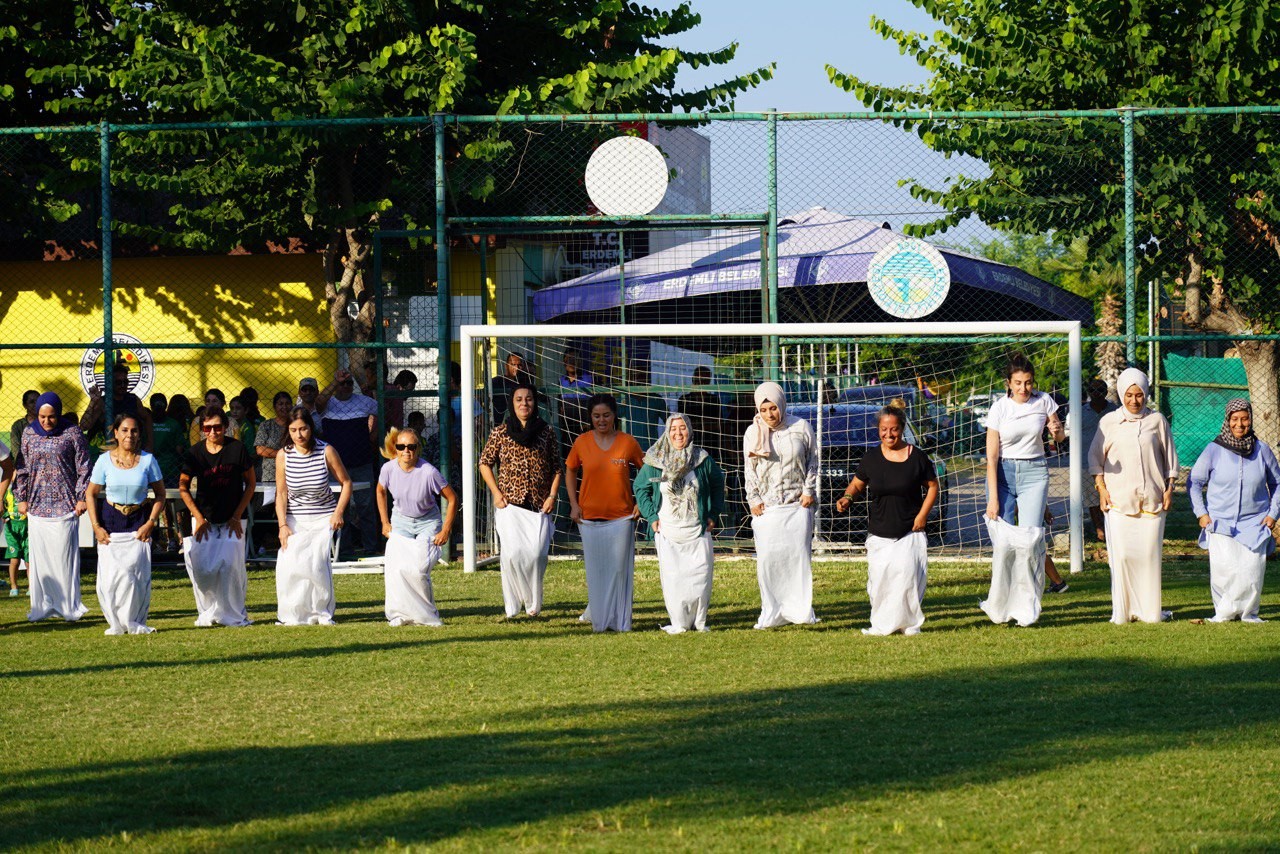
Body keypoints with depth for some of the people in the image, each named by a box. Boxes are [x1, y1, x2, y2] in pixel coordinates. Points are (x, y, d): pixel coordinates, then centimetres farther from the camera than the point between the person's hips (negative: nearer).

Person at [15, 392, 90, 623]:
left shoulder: (72, 433, -3)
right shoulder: (29, 434, 7)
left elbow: (83, 467, -1)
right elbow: (23, 468, 13)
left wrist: (81, 498, -5)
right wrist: (21, 498, 9)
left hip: (65, 506, -3)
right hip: (37, 505, 3)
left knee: (65, 555, -4)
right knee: (39, 556, 3)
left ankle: (69, 607, 1)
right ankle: (42, 606, 9)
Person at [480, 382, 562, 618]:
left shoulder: (546, 432, 7)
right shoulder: (501, 432, 5)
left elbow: (557, 468, 11)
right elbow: (485, 463, 11)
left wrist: (552, 496, 0)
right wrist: (496, 493, 1)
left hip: (539, 505, 0)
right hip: (510, 503, 0)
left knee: (536, 554, -12)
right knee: (512, 553, -14)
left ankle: (534, 604, 6)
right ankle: (512, 605, -2)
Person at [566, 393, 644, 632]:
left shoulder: (628, 442, -2)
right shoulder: (582, 443, 0)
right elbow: (570, 471, 14)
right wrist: (574, 503, 5)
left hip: (622, 516, -1)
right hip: (590, 516, 1)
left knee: (620, 568, 0)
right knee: (595, 569, 4)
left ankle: (620, 621, 9)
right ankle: (598, 616, 20)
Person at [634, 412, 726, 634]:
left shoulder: (703, 460, 1)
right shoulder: (654, 462, -1)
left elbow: (717, 486, 16)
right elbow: (640, 488, 10)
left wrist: (714, 515, 8)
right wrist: (651, 517, 2)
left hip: (698, 530, 1)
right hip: (667, 531, -1)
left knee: (700, 576, -3)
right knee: (672, 577, -4)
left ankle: (699, 621, 9)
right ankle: (678, 623, 3)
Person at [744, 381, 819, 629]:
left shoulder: (801, 427, 0)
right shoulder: (753, 432, 3)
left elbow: (812, 461, 8)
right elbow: (749, 469, 7)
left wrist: (809, 490, 0)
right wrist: (754, 500, 0)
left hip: (797, 504, -1)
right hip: (767, 506, 1)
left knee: (799, 553, -6)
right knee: (767, 558, -4)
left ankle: (801, 609, 2)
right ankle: (772, 613, 3)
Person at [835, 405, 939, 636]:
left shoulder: (916, 457, -1)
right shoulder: (871, 458, 5)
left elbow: (932, 486, 7)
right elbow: (857, 484, 15)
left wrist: (923, 515, -3)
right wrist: (847, 497, -8)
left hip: (909, 531, -2)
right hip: (879, 534, 2)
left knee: (907, 575, -12)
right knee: (879, 579, -3)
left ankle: (910, 623, 0)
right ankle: (882, 625, 7)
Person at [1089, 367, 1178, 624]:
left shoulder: (1156, 421, 8)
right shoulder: (1109, 422, 6)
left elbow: (1169, 457, 14)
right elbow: (1096, 457, 10)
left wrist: (1169, 488, 7)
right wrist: (1101, 488, 0)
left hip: (1152, 498, 1)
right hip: (1119, 498, -1)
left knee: (1149, 553, -1)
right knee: (1121, 554, -6)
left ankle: (1149, 609, 7)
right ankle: (1121, 610, -2)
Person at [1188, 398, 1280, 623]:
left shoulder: (1262, 450, 4)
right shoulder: (1214, 450, -1)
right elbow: (1194, 482, 9)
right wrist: (1201, 513, 1)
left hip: (1254, 521, 1)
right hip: (1221, 521, -1)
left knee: (1253, 566, -12)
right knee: (1223, 567, -15)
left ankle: (1248, 612, 5)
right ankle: (1223, 612, 1)